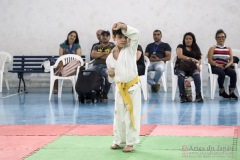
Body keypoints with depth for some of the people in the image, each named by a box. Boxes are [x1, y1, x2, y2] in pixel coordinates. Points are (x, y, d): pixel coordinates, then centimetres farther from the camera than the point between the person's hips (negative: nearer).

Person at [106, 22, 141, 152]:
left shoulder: (130, 49, -4)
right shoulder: (110, 58, 2)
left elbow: (135, 33, -19)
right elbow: (112, 79, 11)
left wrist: (122, 26, -25)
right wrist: (111, 75, -12)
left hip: (133, 87, -3)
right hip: (120, 89, 3)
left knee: (132, 115, 0)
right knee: (119, 116, 12)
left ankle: (130, 142, 9)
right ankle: (119, 141, 27)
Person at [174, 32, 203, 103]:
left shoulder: (196, 49, 24)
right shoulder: (181, 47, 16)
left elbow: (199, 60, 14)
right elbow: (180, 56, -3)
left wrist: (198, 64, -11)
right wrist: (191, 59, -14)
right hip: (181, 67, -2)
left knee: (196, 74, -35)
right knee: (181, 74, -39)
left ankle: (198, 95, -37)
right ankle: (182, 96, -36)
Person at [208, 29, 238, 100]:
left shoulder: (228, 48, 16)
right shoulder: (213, 48, 7)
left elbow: (231, 60, 7)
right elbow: (210, 60, -5)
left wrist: (227, 65, -16)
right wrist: (218, 65, -22)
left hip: (225, 67, 3)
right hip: (215, 67, -3)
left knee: (233, 72, -29)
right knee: (222, 73, -36)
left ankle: (231, 92, -24)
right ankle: (222, 91, -16)